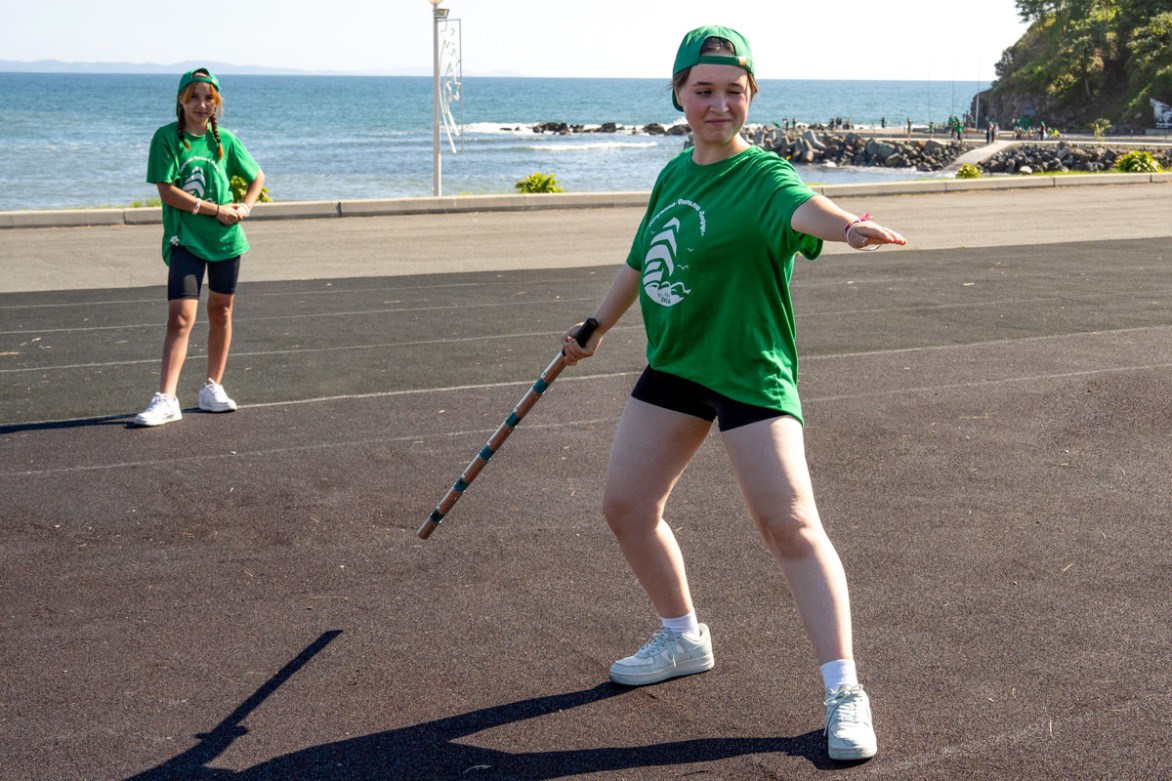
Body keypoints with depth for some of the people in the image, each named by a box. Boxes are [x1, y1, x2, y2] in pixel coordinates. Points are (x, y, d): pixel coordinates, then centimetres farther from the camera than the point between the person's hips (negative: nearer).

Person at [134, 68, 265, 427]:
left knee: (221, 311, 10)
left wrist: (244, 208, 1)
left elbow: (257, 177, 19)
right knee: (180, 316, -12)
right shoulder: (166, 137, -5)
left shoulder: (225, 141, 5)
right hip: (184, 239, -4)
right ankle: (166, 399, -13)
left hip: (226, 237, 4)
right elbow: (167, 191, -12)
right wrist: (216, 210, -13)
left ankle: (212, 388, 24)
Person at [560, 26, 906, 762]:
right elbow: (644, 258, 23)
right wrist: (598, 326, 33)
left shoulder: (761, 175, -14)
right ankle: (685, 638, 32)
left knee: (790, 523, -15)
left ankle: (844, 692, -7)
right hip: (674, 365, 8)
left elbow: (800, 205, -38)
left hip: (750, 371, -7)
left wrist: (848, 225, -61)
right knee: (626, 506, 11)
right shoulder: (675, 172, 8)